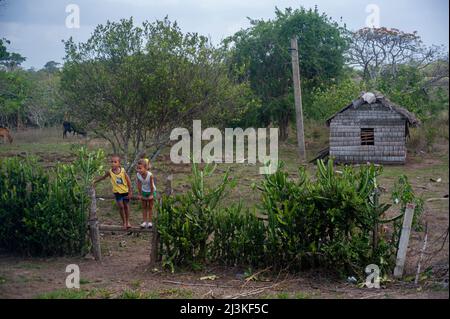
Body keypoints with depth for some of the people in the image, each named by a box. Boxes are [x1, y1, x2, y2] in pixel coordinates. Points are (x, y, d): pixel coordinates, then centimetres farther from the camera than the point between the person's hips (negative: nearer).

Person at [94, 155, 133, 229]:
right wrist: (95, 181, 9)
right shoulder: (110, 172, -13)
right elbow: (103, 177, 5)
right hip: (117, 192, 0)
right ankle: (124, 222, 10)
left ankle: (127, 222, 27)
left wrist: (130, 192, -7)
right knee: (121, 206, -5)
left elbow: (128, 181, -9)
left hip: (125, 191, 0)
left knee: (126, 206, 11)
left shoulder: (123, 171, -16)